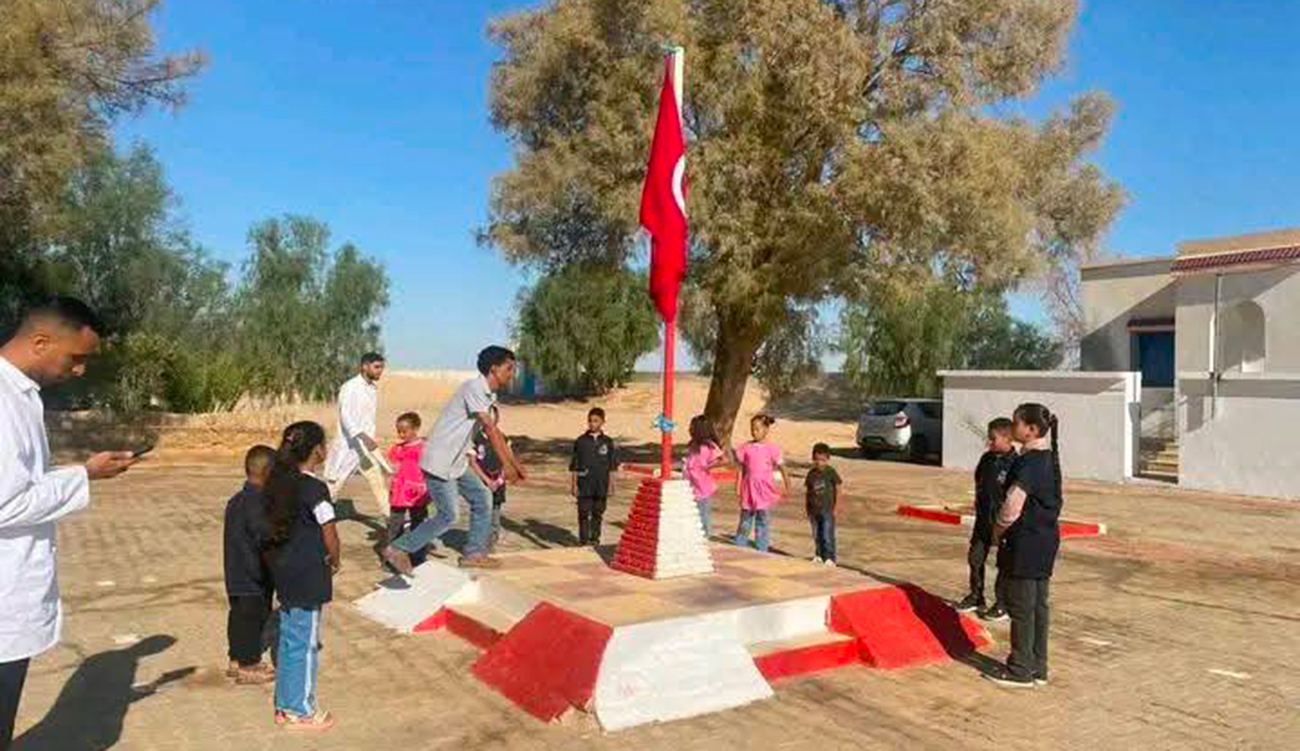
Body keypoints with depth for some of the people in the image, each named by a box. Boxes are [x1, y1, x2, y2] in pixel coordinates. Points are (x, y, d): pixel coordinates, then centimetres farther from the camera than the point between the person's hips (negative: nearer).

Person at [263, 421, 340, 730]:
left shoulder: (278, 483, 3)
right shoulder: (314, 489, -20)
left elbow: (275, 525, 7)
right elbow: (329, 534, -18)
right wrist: (334, 562, 0)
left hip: (283, 572, 8)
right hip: (308, 577, -8)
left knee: (289, 638, 18)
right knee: (305, 642, 5)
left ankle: (285, 704, 30)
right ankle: (301, 711, 17)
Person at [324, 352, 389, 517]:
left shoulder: (374, 388, 9)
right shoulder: (350, 387, -16)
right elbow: (345, 416, -28)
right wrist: (363, 437, -40)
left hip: (367, 446, 7)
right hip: (348, 446, -7)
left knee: (379, 483, 3)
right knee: (334, 486, 3)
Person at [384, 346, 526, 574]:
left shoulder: (488, 395, 10)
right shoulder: (474, 388, -20)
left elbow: (495, 431, 16)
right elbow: (490, 429, -24)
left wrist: (515, 463, 14)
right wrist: (507, 465, -24)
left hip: (456, 462, 10)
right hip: (439, 462, -10)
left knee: (482, 498, 8)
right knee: (447, 516, -5)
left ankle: (474, 553, 17)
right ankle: (398, 549, 8)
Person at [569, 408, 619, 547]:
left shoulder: (608, 442, 3)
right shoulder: (581, 441, -1)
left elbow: (612, 466, 7)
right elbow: (574, 465, 2)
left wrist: (611, 486, 5)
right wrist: (574, 484, -1)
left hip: (601, 486, 1)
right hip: (584, 485, -1)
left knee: (598, 513, 9)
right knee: (584, 514, -1)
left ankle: (594, 539, 22)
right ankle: (583, 540, 8)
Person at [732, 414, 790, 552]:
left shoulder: (772, 448, -3)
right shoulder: (746, 447, 3)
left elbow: (781, 467, 0)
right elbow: (741, 468, 7)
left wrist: (787, 487, -4)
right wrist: (738, 487, 3)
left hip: (764, 489, -2)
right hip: (749, 488, 2)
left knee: (762, 520, 3)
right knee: (745, 519, 8)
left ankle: (761, 552, 11)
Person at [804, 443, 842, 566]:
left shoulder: (831, 473, -6)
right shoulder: (811, 474, 5)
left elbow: (837, 490, -3)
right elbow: (809, 491, 11)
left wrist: (836, 507, -7)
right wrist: (806, 507, 7)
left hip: (827, 509, -4)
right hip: (814, 509, 5)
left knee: (827, 535, -6)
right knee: (816, 535, 12)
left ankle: (829, 558, 1)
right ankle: (819, 555, 26)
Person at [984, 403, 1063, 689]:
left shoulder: (1028, 462, -20)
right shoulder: (1049, 457, 10)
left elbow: (1013, 505, -27)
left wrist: (998, 529, -9)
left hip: (1027, 543, -9)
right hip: (1046, 539, 9)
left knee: (1021, 607, 1)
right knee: (1038, 605, 15)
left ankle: (1020, 670, 10)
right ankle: (1037, 667, 24)